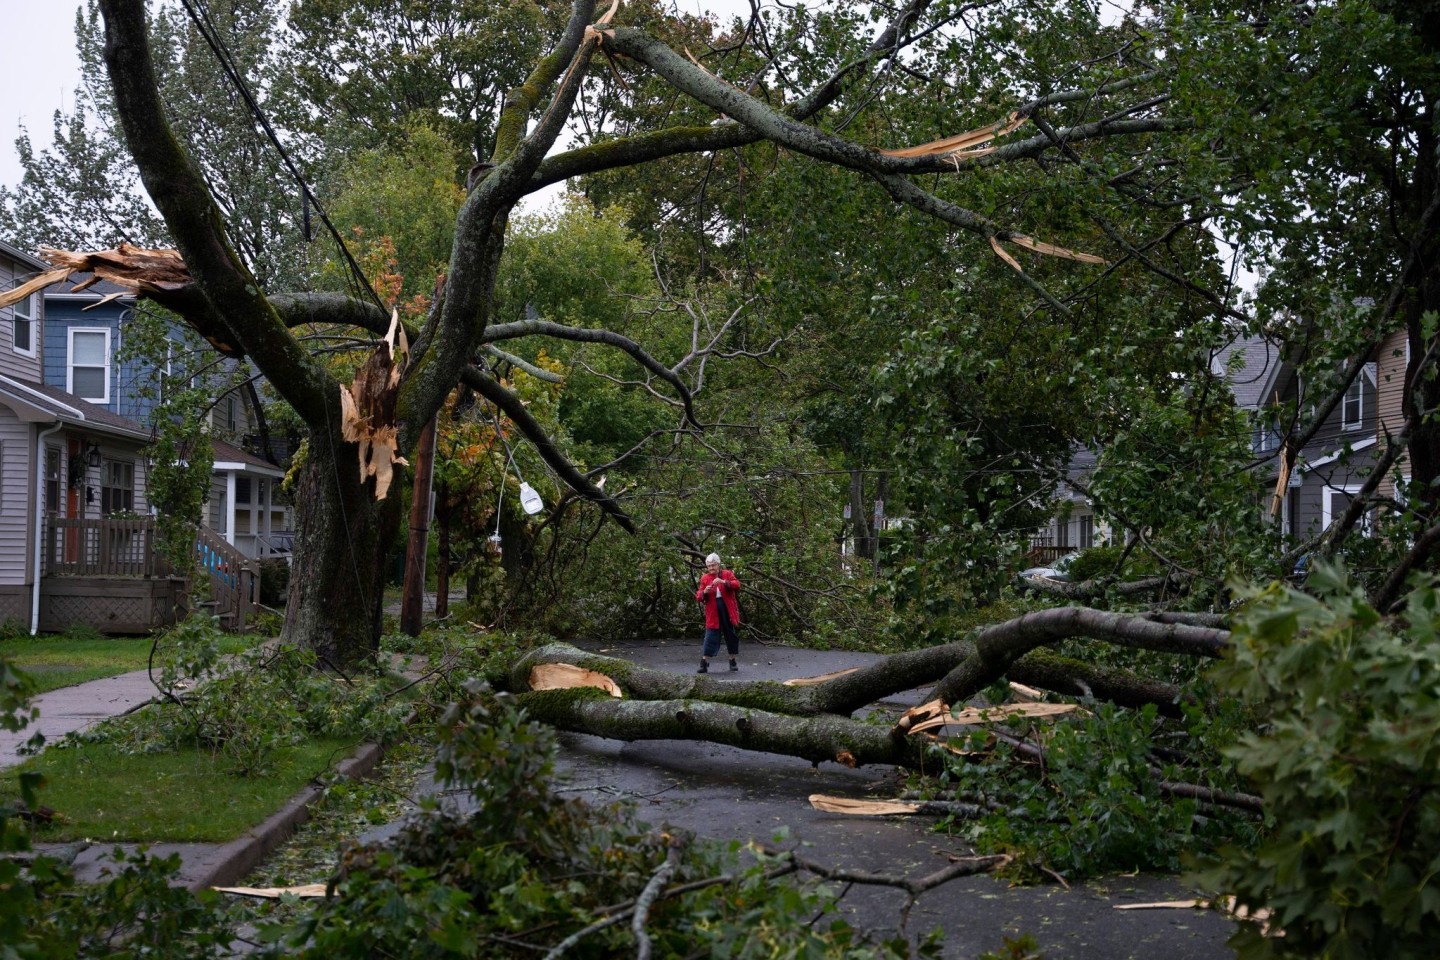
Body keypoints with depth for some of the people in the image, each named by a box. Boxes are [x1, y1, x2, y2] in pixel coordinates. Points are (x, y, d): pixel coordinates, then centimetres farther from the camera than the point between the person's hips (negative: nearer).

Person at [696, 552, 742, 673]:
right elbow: (698, 596, 3)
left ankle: (733, 661, 20)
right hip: (713, 612, 0)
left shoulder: (727, 574, 4)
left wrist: (724, 582, -28)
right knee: (711, 636, -5)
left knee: (731, 635, 7)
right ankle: (704, 663, -4)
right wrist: (704, 592, -20)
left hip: (728, 610, 0)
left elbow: (737, 585, -13)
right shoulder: (705, 578, 7)